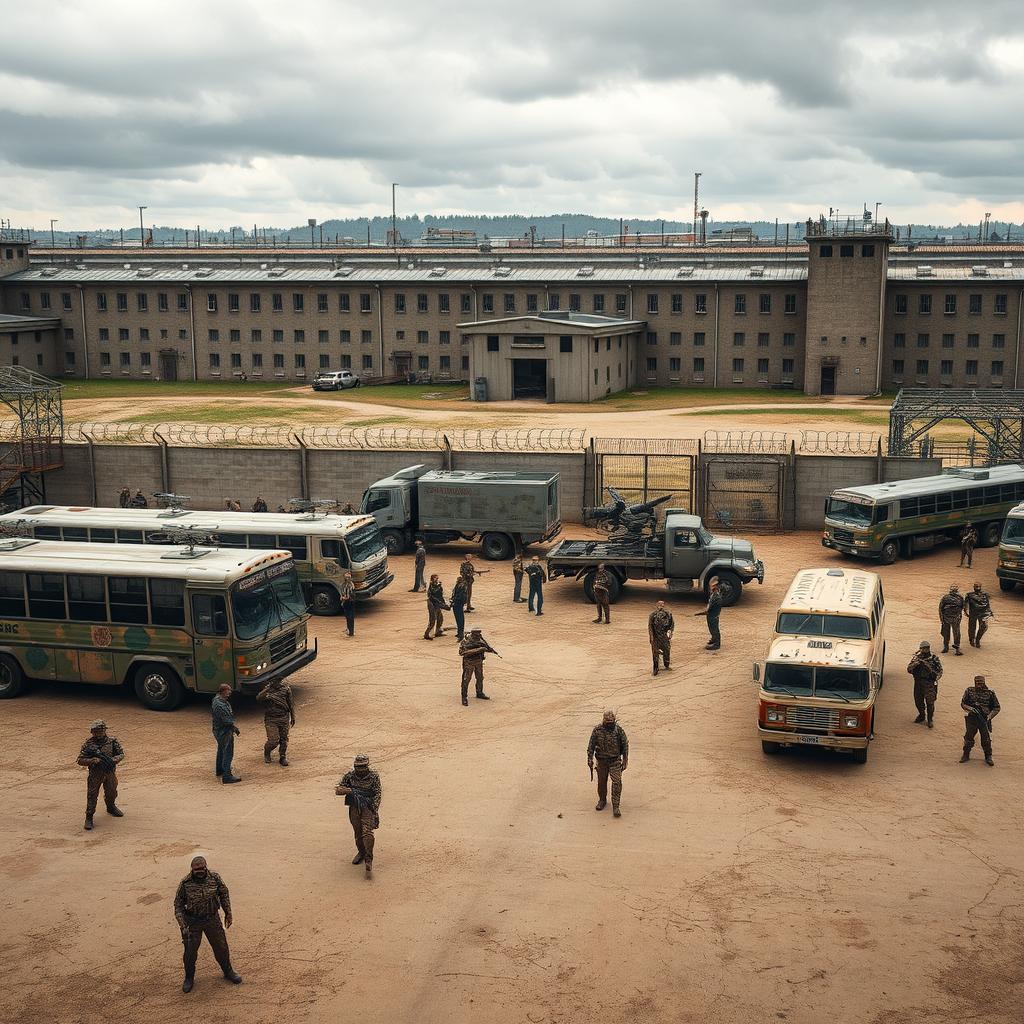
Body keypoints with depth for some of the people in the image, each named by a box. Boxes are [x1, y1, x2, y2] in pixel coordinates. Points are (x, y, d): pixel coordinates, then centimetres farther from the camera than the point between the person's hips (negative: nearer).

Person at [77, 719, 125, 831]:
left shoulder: (112, 741, -5)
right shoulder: (88, 744, -9)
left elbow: (121, 754, 0)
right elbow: (80, 760, -10)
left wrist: (113, 760, -20)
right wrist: (94, 760, -25)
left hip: (110, 772, 3)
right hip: (95, 774, -3)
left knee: (111, 792, 21)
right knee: (92, 795, -4)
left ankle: (111, 808, 47)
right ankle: (89, 818, 5)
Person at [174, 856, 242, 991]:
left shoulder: (215, 877, -12)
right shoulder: (185, 883, -17)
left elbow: (224, 894, 4)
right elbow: (178, 905, -7)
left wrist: (228, 913, 6)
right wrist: (183, 925, -14)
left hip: (212, 919, 2)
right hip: (193, 922, -2)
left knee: (221, 947, 12)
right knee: (190, 951, 3)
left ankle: (228, 971, 36)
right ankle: (189, 978, 28)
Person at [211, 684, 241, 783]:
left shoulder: (217, 700, 6)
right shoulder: (220, 704, -28)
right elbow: (227, 720, -27)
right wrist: (235, 728, -17)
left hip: (219, 730, 11)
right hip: (224, 731, -11)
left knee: (221, 750, 26)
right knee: (227, 753, -8)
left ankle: (220, 770, 43)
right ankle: (226, 776, -8)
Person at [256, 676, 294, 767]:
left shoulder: (286, 688, 2)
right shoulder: (268, 689, -6)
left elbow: (290, 703, 11)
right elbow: (258, 698, -24)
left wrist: (293, 717, 13)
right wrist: (268, 688, -33)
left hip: (284, 718, 3)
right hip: (271, 719, -3)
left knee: (284, 739, 8)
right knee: (273, 741, -7)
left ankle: (283, 757, 28)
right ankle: (267, 752, 25)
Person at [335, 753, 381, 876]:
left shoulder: (374, 776, -4)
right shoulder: (349, 776, 3)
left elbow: (377, 795, -6)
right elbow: (338, 790, 0)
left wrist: (375, 812, -15)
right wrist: (350, 790, -20)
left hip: (368, 807, -3)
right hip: (354, 807, 3)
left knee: (367, 831, -17)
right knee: (357, 832, 9)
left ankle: (369, 860, -17)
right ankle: (361, 853, 34)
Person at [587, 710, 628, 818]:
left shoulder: (619, 730, -9)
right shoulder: (597, 730, -7)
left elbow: (625, 745, -1)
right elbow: (591, 745, 1)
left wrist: (625, 760, -2)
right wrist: (590, 758, -3)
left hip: (615, 760, -2)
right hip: (601, 760, 2)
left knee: (617, 782, -12)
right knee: (601, 782, 13)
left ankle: (615, 807, -9)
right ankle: (602, 800, 36)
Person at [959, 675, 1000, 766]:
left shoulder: (990, 693, -4)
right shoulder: (969, 691, 0)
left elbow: (997, 708, 3)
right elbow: (963, 704, 7)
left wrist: (990, 716, -11)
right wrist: (970, 708, -13)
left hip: (985, 719, -1)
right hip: (972, 718, 1)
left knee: (986, 739, 1)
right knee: (968, 737, 8)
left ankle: (988, 757, 18)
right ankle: (966, 755, 26)